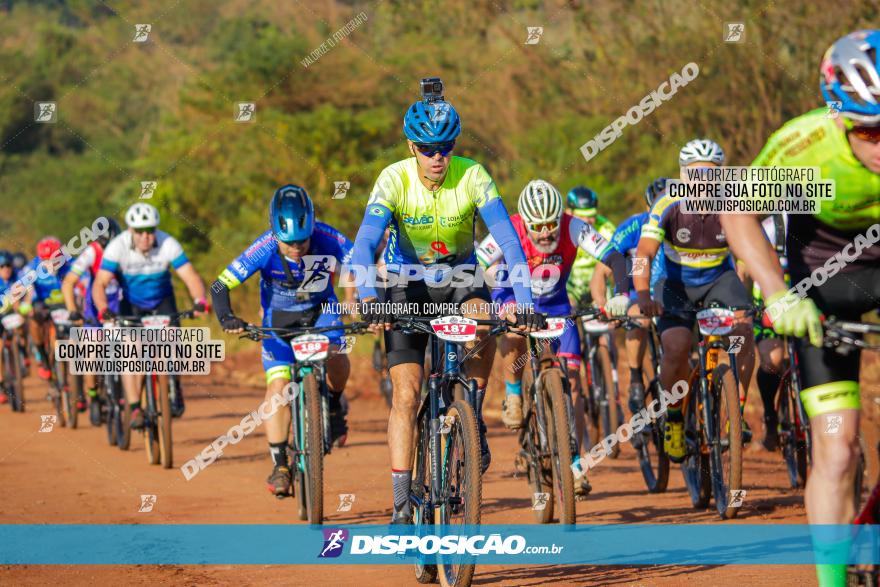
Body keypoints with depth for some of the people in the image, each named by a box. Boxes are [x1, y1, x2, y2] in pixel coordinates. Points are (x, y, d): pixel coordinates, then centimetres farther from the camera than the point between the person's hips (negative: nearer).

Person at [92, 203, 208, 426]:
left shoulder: (168, 244, -26)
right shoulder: (118, 247, -27)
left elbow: (191, 276, -29)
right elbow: (100, 284, -31)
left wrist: (199, 301, -48)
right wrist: (103, 309, -50)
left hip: (162, 301, 1)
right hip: (132, 304, -1)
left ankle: (174, 391, 7)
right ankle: (135, 408, -16)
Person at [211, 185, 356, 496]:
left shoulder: (328, 239, -29)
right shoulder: (264, 248, -30)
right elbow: (220, 286, -26)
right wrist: (227, 318, -44)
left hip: (320, 310, 0)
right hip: (279, 316, 0)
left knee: (336, 359, -28)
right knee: (278, 386, -14)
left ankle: (334, 404, 4)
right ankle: (279, 465, -3)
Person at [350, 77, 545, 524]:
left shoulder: (473, 176, -21)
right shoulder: (394, 179, -22)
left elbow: (508, 239, -28)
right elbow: (365, 244, -31)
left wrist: (524, 302, -40)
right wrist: (369, 300, -48)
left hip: (459, 276, 0)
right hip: (407, 282, 0)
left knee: (482, 325, -35)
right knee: (406, 394, -12)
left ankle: (473, 419, -11)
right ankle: (402, 506, -7)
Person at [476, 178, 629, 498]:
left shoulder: (573, 228, -27)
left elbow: (614, 257, -31)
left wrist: (620, 294, -48)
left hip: (554, 304, 2)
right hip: (512, 296, -2)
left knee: (571, 379, -8)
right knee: (515, 330, -38)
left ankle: (573, 461, 0)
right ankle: (512, 396, -13)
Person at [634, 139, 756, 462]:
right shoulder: (668, 207, -22)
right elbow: (645, 253, -30)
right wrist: (643, 295, -46)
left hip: (719, 279, 1)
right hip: (678, 285, -1)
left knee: (743, 328, -28)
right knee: (676, 347, -25)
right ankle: (674, 416, 2)